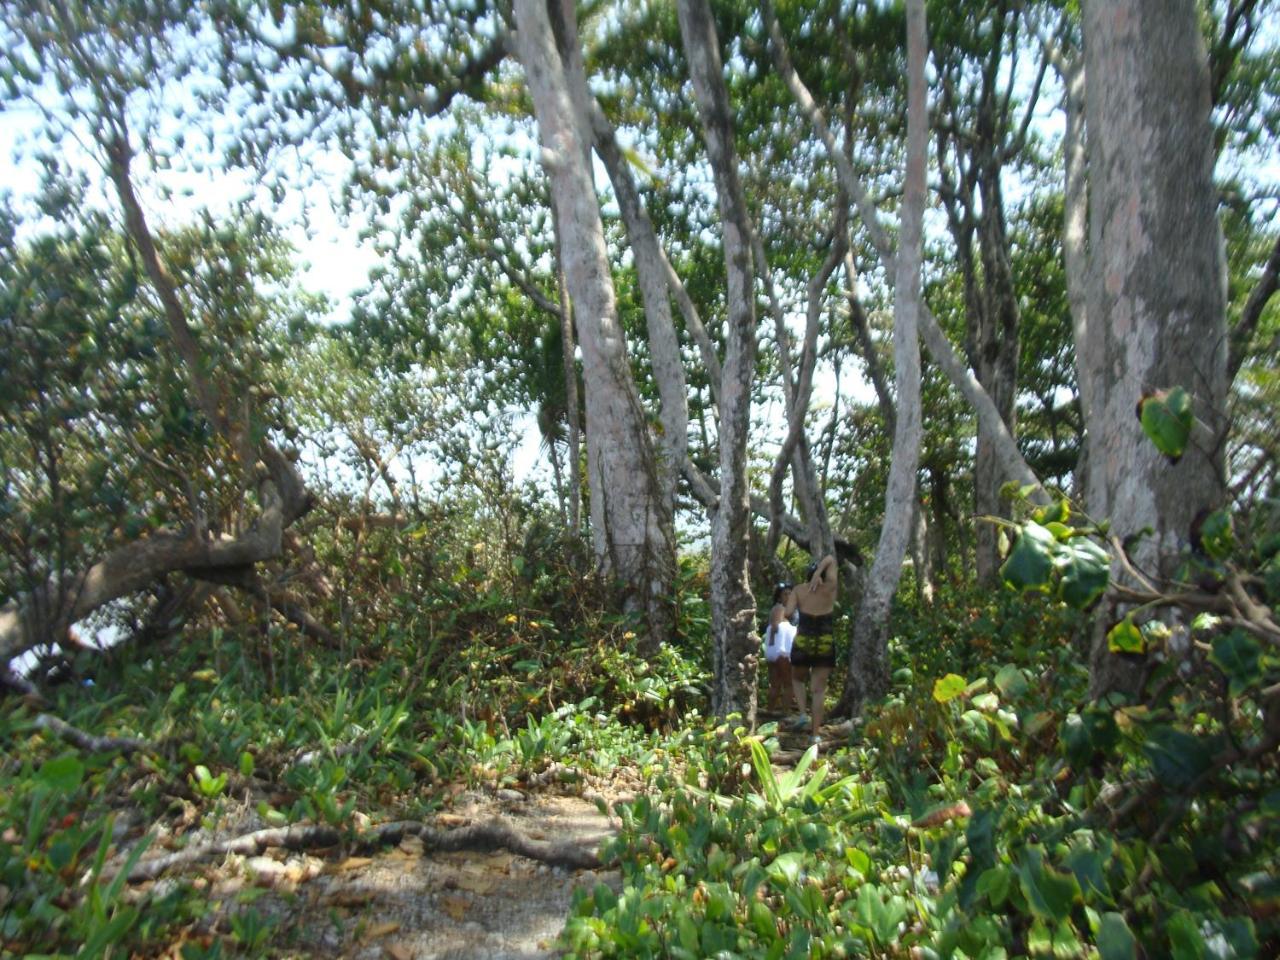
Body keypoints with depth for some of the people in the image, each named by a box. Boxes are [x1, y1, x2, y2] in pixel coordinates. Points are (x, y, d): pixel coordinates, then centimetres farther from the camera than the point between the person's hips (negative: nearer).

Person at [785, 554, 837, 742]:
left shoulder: (798, 590, -1)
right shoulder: (830, 588, 2)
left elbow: (788, 612, -11)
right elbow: (831, 559, 8)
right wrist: (819, 573, -6)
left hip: (803, 642, 0)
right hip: (826, 644, 1)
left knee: (798, 679, 24)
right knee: (818, 689, 6)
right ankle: (814, 733, 4)